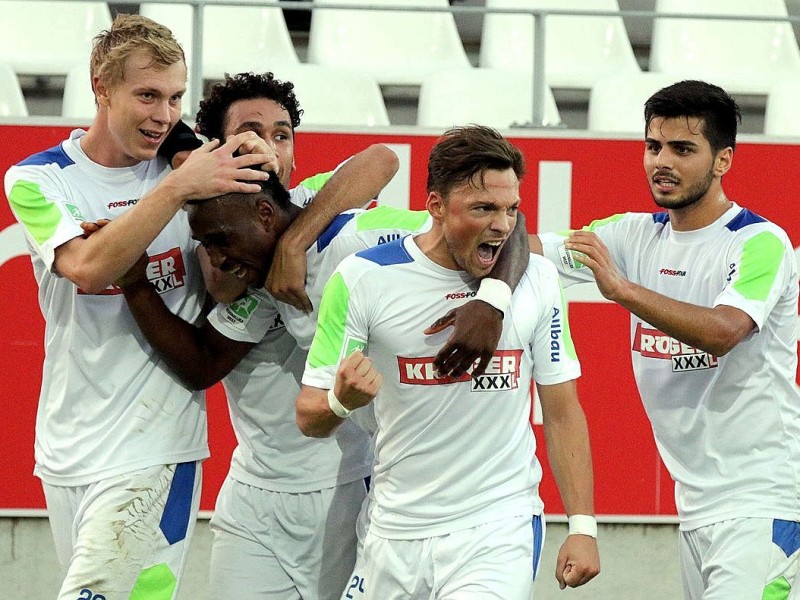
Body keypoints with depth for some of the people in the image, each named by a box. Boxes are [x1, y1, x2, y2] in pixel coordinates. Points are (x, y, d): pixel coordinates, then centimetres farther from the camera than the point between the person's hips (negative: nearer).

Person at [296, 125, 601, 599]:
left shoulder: (536, 280, 0)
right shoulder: (364, 278, -7)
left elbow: (562, 413, 6)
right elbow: (309, 417, -4)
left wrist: (583, 525, -1)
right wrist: (342, 401, -28)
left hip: (500, 529, -1)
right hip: (397, 536, 1)